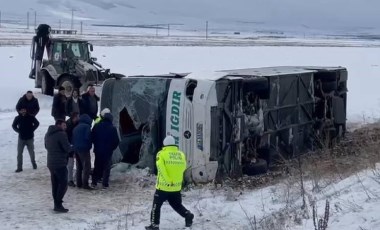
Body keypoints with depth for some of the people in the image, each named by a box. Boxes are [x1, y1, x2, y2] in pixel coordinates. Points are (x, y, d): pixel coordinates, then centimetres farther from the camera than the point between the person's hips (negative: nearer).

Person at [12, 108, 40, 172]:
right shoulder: (17, 118, -5)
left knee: (31, 152, 9)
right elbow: (14, 125, 8)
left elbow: (37, 123, 2)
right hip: (21, 138, 1)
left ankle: (34, 163, 31)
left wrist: (32, 130, -6)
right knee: (19, 153, -2)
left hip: (30, 138, -1)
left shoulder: (31, 117, -8)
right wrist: (18, 131, -3)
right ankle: (19, 167, 4)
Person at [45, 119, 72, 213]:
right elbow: (68, 148, -17)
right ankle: (58, 205, -8)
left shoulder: (48, 134, 12)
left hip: (51, 163, 8)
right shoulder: (61, 134, -16)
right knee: (63, 184, -4)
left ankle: (56, 204, 17)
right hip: (60, 164, -8)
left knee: (55, 184, 13)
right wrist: (71, 148, 3)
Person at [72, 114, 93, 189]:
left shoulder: (76, 128, 17)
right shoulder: (87, 126, -7)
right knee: (87, 167, -7)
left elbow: (73, 139, 15)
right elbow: (88, 137, -17)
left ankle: (79, 183, 17)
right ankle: (85, 184, -13)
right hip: (84, 149, -8)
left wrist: (75, 146, 14)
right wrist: (89, 145, -1)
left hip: (76, 149, 8)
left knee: (79, 167, 15)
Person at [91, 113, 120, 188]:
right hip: (108, 151, -3)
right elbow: (116, 141, -5)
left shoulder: (97, 126, -2)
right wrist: (112, 148, 10)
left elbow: (92, 137, 2)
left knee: (97, 166, 16)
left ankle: (94, 182, 16)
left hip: (98, 150, 3)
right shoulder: (112, 128, -9)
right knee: (106, 168, 6)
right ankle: (105, 184, 3)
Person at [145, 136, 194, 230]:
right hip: (177, 186, 4)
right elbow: (183, 168, 9)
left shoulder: (161, 154, -10)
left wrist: (168, 181, -19)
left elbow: (161, 169, -20)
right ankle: (188, 215, 3)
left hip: (163, 186, -4)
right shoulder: (181, 154, 1)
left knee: (156, 205, 10)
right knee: (177, 205, 21)